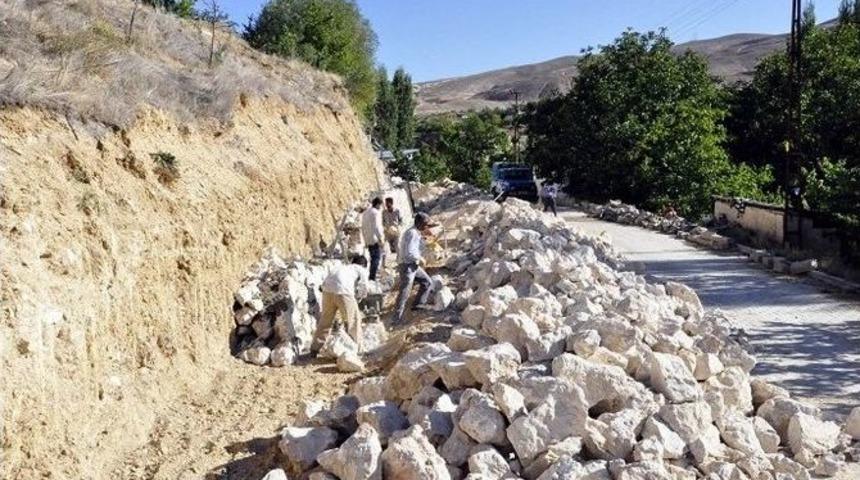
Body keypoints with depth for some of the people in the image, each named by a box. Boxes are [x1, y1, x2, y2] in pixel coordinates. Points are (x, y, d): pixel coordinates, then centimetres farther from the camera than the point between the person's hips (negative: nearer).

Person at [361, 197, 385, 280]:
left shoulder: (365, 213, 17)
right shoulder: (376, 213, -11)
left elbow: (363, 227, 21)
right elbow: (376, 227, -19)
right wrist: (381, 238, -16)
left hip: (368, 240, 9)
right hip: (375, 240, -9)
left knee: (373, 258, 16)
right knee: (376, 258, -6)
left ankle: (371, 277, 17)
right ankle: (372, 278, -11)